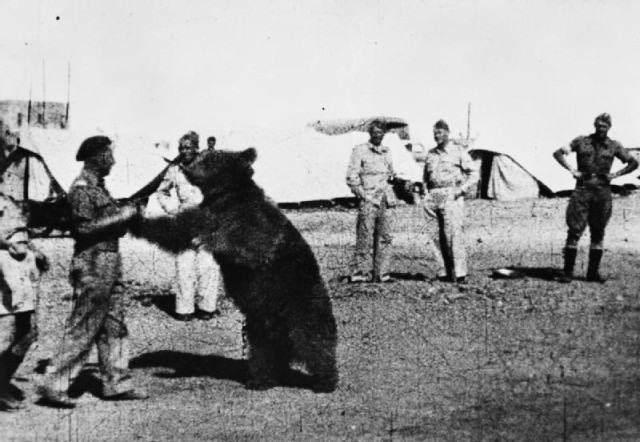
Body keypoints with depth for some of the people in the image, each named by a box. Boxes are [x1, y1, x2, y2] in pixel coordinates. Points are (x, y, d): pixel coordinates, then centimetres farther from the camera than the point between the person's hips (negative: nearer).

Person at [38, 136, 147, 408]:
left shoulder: (97, 187, 15)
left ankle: (117, 383, 19)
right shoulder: (82, 189, -14)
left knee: (114, 327, 12)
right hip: (93, 266, -10)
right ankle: (53, 385, 0)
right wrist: (121, 216, -18)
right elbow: (84, 228, -22)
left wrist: (128, 212, 7)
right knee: (82, 329, -6)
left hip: (109, 265, 10)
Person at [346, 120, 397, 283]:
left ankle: (381, 273, 10)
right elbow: (351, 177, -6)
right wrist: (363, 195, -10)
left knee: (385, 237, 5)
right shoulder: (360, 150, -3)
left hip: (383, 200, 6)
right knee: (365, 238, -6)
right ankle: (359, 272, -1)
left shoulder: (386, 151, 16)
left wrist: (392, 176, 8)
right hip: (368, 201, -6)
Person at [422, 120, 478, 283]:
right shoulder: (430, 154, 16)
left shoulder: (459, 152, 3)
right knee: (437, 236, 1)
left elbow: (473, 173, 2)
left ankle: (459, 273, -13)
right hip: (433, 197, 5)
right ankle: (444, 272, 6)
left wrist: (462, 189, -9)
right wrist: (427, 193, 14)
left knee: (453, 233, -12)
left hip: (451, 196, -5)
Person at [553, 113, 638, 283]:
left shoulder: (614, 146, 8)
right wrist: (572, 170, -8)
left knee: (598, 233, 6)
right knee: (574, 231, -7)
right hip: (582, 189, -2)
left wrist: (616, 174, 1)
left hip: (603, 192, 2)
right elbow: (558, 153, 2)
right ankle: (567, 272, -4)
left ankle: (593, 272, 14)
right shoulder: (581, 141, 4)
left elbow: (633, 163, 14)